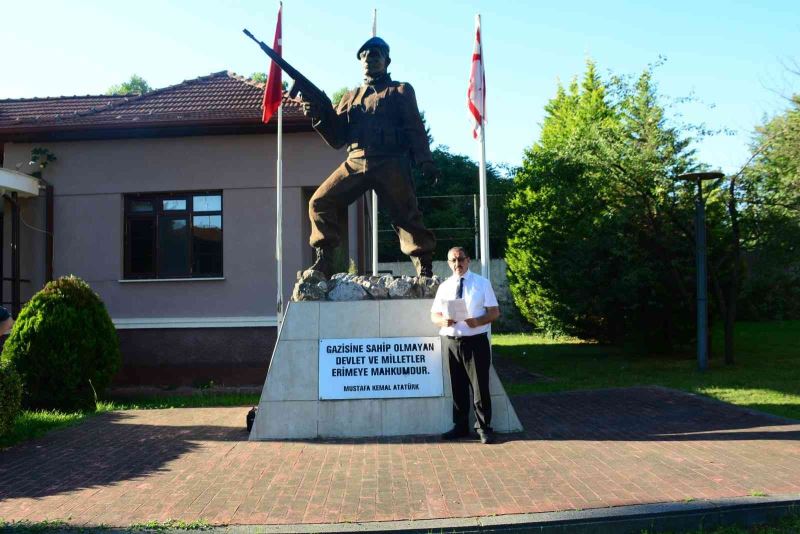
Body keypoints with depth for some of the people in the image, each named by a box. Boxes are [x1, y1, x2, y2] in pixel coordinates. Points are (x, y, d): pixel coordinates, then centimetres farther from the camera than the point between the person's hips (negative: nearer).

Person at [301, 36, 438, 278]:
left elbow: (416, 130, 3)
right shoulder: (350, 97, 24)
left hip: (390, 164, -4)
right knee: (320, 202, -7)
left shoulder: (401, 91, 15)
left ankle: (425, 268, 1)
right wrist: (319, 116, 2)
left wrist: (425, 161, -12)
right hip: (355, 163, 4)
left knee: (406, 214, -6)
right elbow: (337, 139, 20)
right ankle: (323, 261, -2)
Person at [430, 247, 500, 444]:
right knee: (457, 387, 11)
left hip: (476, 341, -3)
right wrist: (443, 321, -14)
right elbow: (434, 315, 10)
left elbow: (494, 312, -1)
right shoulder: (444, 286, 9)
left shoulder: (482, 283, 2)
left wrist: (478, 321, -21)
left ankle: (484, 428, 12)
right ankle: (460, 426, 24)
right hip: (451, 342, 3)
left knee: (480, 387, -1)